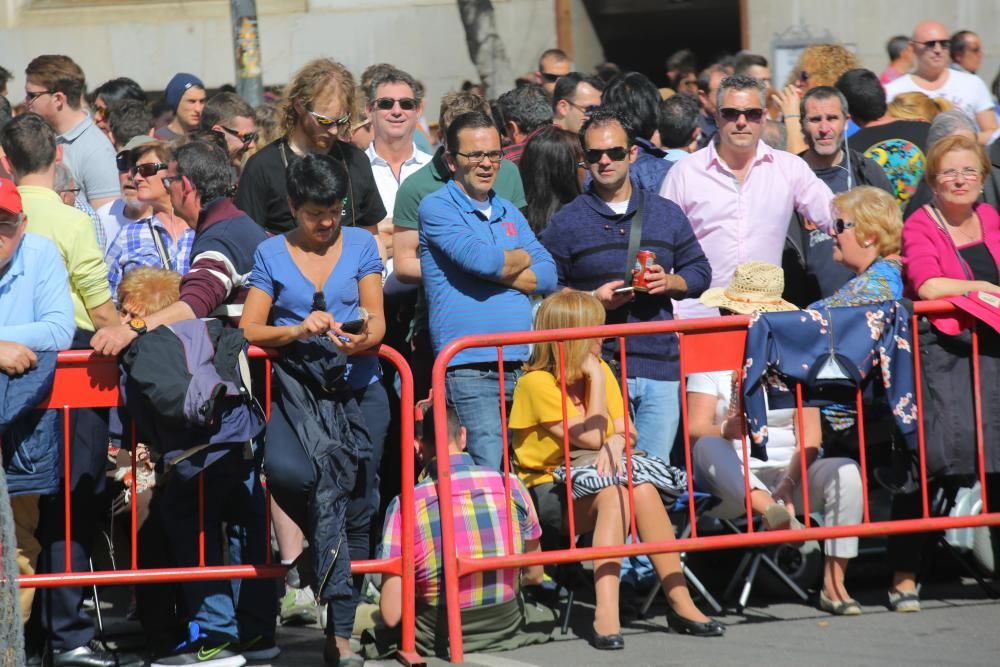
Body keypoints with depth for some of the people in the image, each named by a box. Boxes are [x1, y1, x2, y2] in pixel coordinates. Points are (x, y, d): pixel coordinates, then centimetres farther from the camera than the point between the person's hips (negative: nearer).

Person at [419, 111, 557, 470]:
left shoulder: (508, 212, 20)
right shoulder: (437, 207, 1)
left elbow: (548, 275, 9)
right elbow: (479, 258, -15)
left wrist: (495, 269, -6)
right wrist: (522, 259, 6)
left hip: (521, 362, 6)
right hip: (469, 367, -6)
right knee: (489, 477, -13)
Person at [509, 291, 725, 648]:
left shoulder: (599, 369, 10)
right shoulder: (536, 383, -12)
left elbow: (627, 431, 4)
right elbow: (591, 437, -15)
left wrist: (615, 444, -19)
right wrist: (596, 379, -10)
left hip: (599, 472, 5)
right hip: (550, 489, -5)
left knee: (643, 488, -29)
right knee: (615, 493, -36)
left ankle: (679, 601, -28)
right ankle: (606, 613, -47)